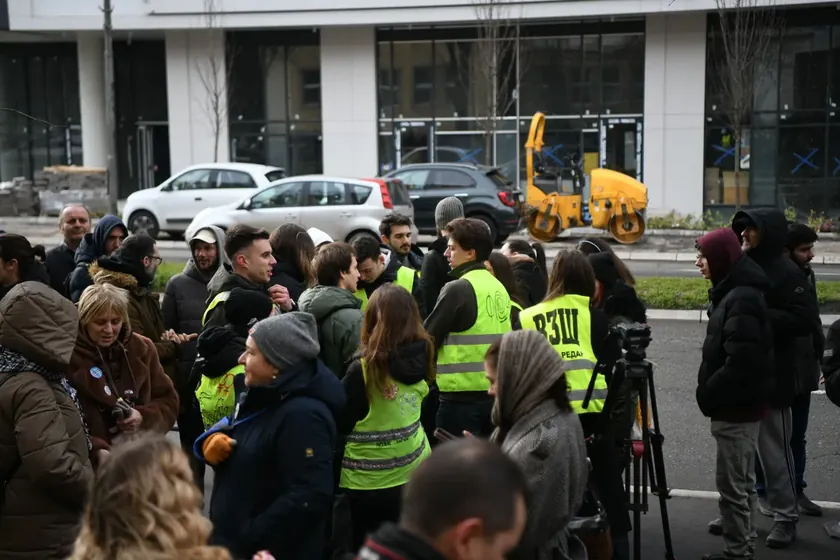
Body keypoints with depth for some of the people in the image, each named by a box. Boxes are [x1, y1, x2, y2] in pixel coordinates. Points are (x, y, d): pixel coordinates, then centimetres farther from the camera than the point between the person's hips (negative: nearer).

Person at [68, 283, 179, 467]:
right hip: (93, 465, -4)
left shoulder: (142, 348, 5)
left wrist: (145, 418, -9)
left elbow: (169, 401, 10)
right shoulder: (69, 357, -11)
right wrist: (96, 451, -28)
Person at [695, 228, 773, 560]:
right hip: (739, 403, 11)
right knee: (741, 477, 25)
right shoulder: (734, 292, 10)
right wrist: (710, 392, 12)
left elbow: (741, 362, -27)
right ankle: (740, 527, 42)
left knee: (731, 482, -3)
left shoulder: (741, 299, -22)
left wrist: (708, 394, -16)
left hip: (735, 405, -11)